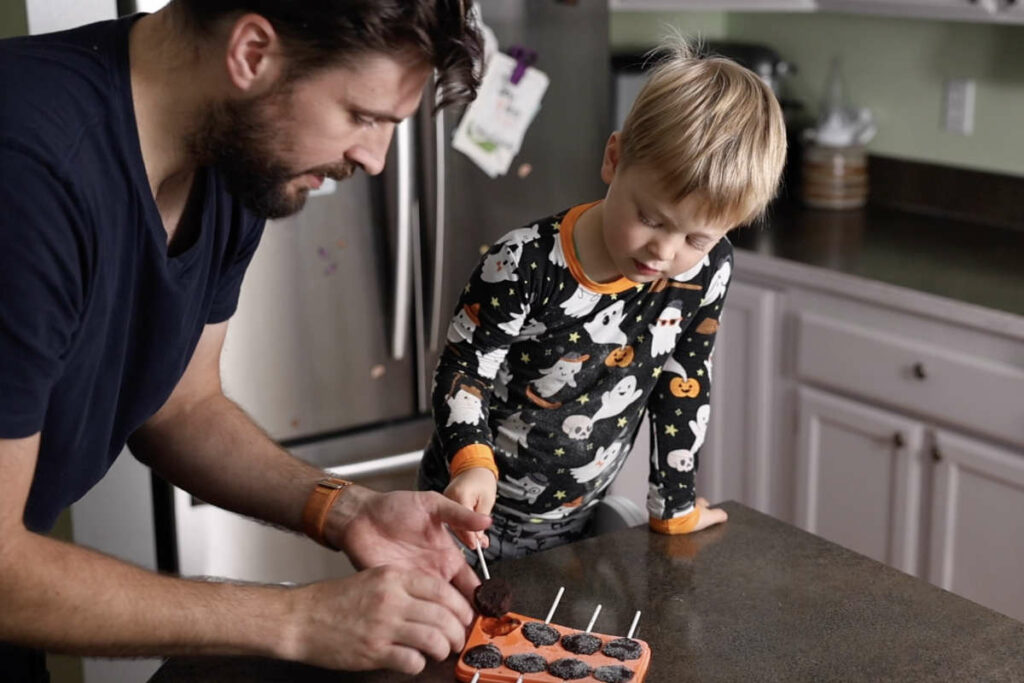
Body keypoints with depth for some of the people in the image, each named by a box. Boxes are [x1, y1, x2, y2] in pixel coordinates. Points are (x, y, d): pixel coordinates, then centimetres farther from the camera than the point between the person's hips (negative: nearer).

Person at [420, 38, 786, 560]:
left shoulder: (706, 272, -15)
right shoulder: (524, 265, -28)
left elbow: (683, 384, -2)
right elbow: (463, 370, -20)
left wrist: (676, 508, 6)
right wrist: (472, 462, -39)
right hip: (476, 512, -3)